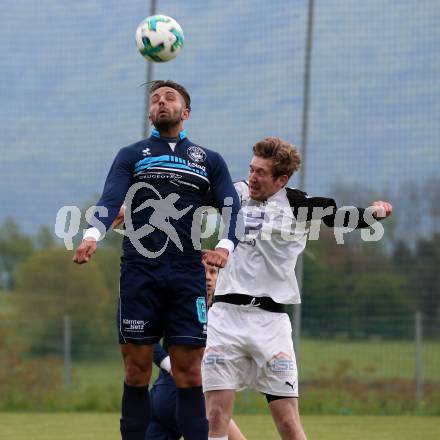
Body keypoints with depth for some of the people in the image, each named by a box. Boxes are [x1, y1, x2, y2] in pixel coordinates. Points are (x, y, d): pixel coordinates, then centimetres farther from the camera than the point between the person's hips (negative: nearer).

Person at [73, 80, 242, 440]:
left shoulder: (210, 161, 15)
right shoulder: (131, 156, 13)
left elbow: (232, 208, 2)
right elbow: (111, 200, -4)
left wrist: (225, 246, -19)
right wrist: (92, 236, -25)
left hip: (188, 275, 0)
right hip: (139, 273, 0)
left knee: (189, 375, -3)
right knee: (137, 373, -1)